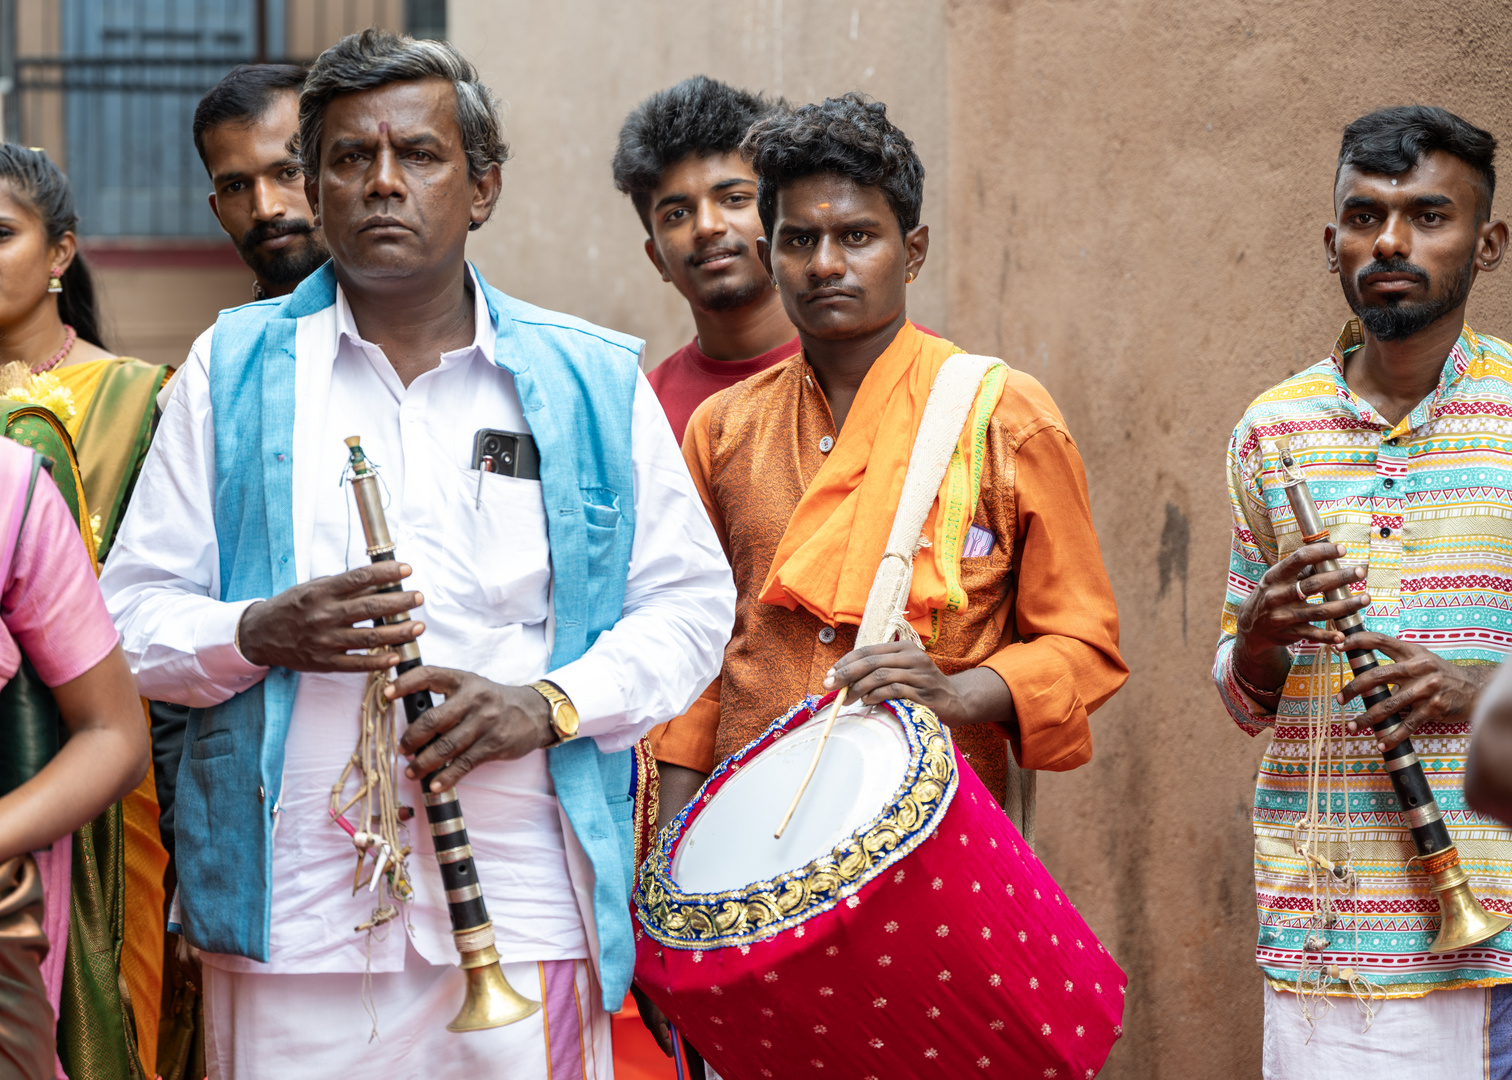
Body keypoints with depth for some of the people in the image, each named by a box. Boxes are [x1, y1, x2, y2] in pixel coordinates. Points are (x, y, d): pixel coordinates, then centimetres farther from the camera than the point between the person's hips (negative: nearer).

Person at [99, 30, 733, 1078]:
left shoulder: (592, 381, 9)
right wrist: (259, 634, -13)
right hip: (291, 909, 0)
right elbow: (132, 613, 8)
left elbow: (692, 601, 9)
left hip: (525, 907, 0)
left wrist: (548, 704, -8)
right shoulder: (233, 371, 9)